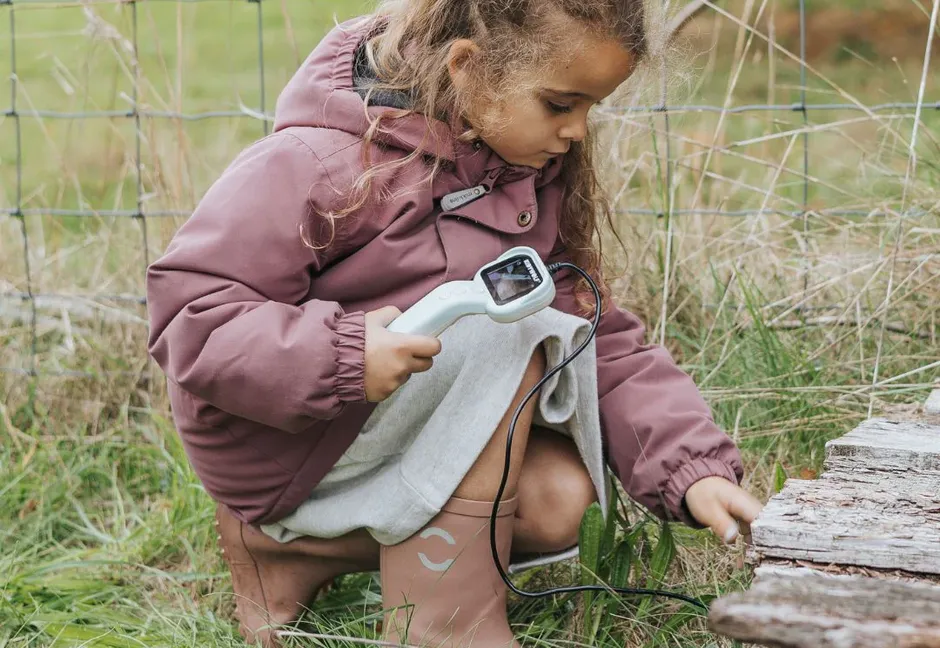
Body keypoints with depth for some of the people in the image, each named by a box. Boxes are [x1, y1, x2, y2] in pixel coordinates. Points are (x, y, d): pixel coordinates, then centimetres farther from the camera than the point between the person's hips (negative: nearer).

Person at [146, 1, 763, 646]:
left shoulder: (544, 176, -1)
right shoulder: (320, 163, -23)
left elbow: (601, 341, -3)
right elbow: (187, 310, -25)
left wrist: (694, 468, -16)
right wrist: (343, 357, -38)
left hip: (403, 423, 8)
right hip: (281, 435, -8)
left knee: (559, 503, -15)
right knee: (506, 327, -26)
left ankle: (301, 551, -1)